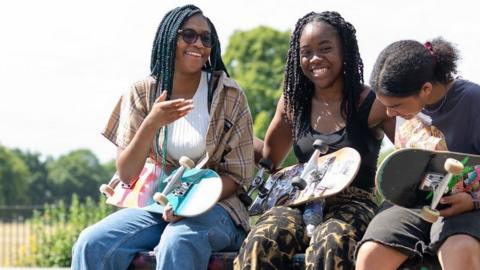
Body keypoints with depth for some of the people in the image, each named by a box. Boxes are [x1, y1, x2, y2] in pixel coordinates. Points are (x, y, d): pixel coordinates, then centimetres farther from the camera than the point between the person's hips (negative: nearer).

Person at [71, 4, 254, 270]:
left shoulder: (229, 96, -1)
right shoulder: (142, 94, 4)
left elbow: (237, 176, 0)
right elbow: (126, 173, -1)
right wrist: (152, 124, -18)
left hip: (211, 205, -2)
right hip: (152, 205, 2)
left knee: (176, 245, -37)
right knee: (91, 244, -26)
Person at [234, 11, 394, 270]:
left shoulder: (372, 104, 0)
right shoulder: (293, 101, 13)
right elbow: (269, 156, 25)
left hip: (352, 205, -3)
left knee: (329, 245, -38)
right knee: (261, 241, -30)